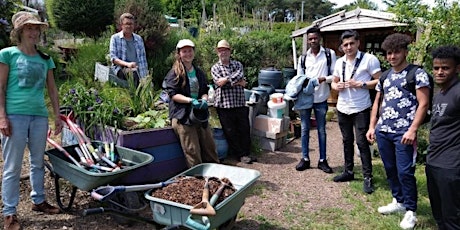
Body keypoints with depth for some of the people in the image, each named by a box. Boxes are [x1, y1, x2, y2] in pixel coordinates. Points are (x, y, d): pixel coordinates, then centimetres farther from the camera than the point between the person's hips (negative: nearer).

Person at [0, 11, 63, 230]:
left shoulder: (45, 59, 12)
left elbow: (52, 89, 14)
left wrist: (57, 116, 11)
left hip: (40, 115, 5)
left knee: (38, 161, 15)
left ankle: (38, 200, 30)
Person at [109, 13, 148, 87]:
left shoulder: (139, 39, 18)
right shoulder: (115, 38, 7)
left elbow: (143, 60, 17)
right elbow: (113, 58, -3)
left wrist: (144, 77, 7)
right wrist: (127, 64, -22)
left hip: (135, 70, 4)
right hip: (120, 68, -4)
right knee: (132, 73, -37)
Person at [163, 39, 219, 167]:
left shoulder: (199, 72, 16)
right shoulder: (174, 73, -3)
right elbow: (173, 94, -10)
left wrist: (204, 100, -4)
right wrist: (191, 100, -21)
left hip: (200, 114, 6)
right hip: (183, 116, -6)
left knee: (210, 148, 11)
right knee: (192, 152, -6)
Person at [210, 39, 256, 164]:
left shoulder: (237, 64, 12)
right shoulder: (215, 68, 7)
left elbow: (240, 77, -8)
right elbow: (220, 83, -9)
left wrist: (226, 79, -14)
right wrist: (237, 82, -8)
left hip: (240, 103, 2)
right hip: (224, 104, -2)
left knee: (244, 129, 6)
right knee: (230, 132, 2)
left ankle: (247, 153, 21)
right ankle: (241, 155, 14)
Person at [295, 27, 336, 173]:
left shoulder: (329, 54, 0)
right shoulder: (303, 58, 7)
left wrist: (324, 79, -19)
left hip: (321, 99, -2)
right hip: (305, 98, 2)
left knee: (321, 130, 8)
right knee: (304, 129, 8)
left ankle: (322, 160, 20)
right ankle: (305, 159, 20)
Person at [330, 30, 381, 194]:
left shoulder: (369, 59, -8)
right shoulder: (339, 62, 9)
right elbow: (334, 82, 18)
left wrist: (360, 84, -20)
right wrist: (336, 86, -5)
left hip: (360, 109, -6)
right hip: (342, 108, 6)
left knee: (361, 142, -5)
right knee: (347, 141, 14)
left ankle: (368, 177, 7)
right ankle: (348, 171, 27)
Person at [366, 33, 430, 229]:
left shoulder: (417, 73, -3)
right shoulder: (385, 77, 15)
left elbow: (423, 104, -9)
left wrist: (413, 130, -16)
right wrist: (372, 127, 12)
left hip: (403, 132, -6)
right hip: (383, 131, 6)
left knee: (405, 172, -4)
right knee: (390, 169, 14)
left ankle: (410, 211, 12)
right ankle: (398, 201, 31)